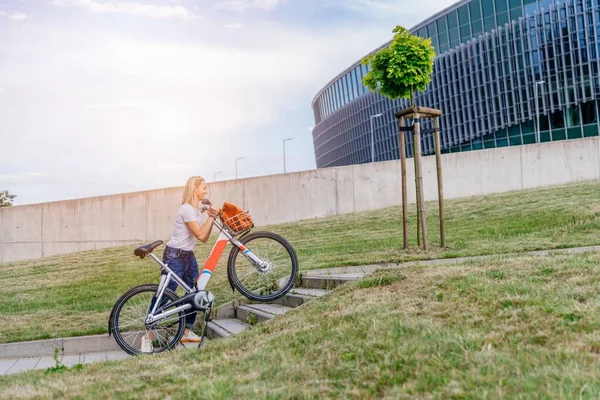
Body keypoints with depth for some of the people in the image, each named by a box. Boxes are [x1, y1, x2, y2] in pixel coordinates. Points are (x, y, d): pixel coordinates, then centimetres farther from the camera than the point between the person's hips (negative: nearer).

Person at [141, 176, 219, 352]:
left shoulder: (198, 211, 12)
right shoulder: (186, 209, -17)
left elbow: (205, 238, 6)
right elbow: (200, 235, -22)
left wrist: (211, 217, -3)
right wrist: (211, 217, -14)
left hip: (188, 256, 9)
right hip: (174, 256, -9)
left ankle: (187, 331, 20)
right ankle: (148, 336, 0)